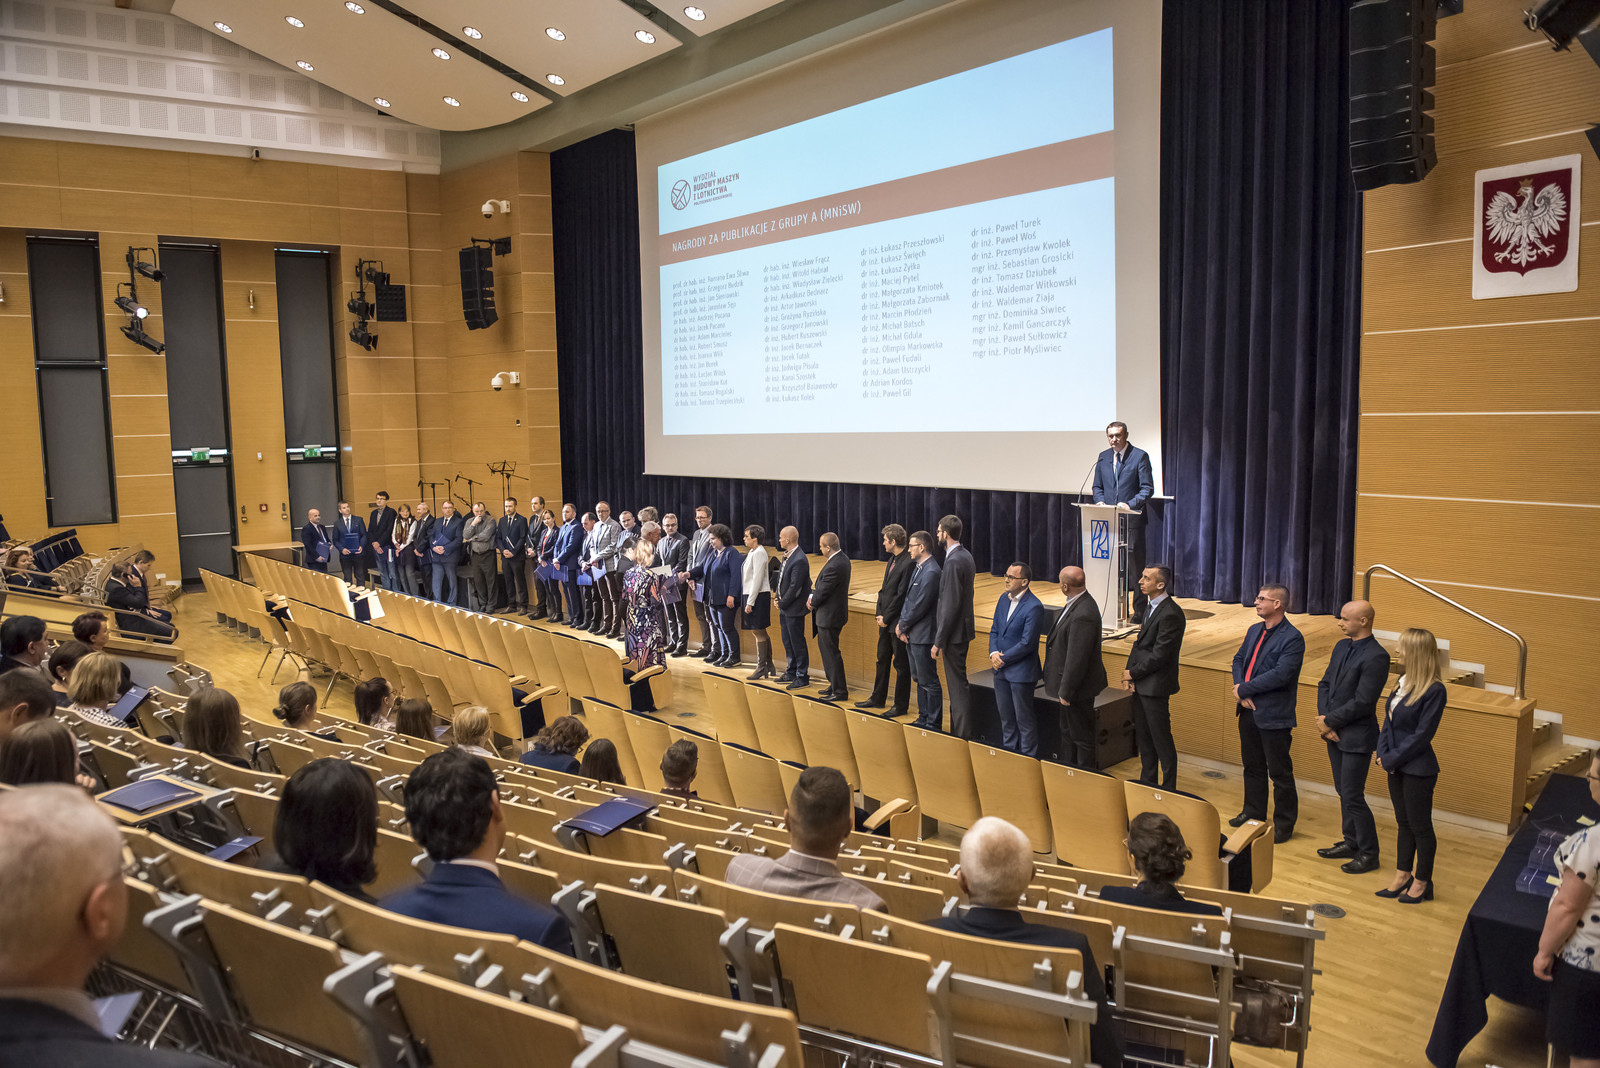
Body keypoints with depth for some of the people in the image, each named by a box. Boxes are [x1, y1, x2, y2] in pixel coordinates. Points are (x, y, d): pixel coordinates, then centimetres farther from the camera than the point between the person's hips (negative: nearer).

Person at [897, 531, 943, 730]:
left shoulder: (931, 572, -19)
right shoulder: (918, 567, 12)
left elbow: (920, 606, -20)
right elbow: (908, 598, 14)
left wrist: (902, 626, -9)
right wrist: (902, 625, 3)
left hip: (923, 636, -10)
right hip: (912, 635, 10)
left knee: (929, 681, -1)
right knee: (919, 679, 18)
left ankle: (933, 724, 7)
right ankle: (923, 719, 29)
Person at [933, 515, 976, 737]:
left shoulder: (954, 562, -21)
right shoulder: (966, 556, 10)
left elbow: (950, 605, -23)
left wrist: (939, 641, -18)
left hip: (954, 633, -10)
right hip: (962, 629, 10)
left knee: (958, 684, -3)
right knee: (957, 682, 17)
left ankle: (964, 732, 2)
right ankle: (959, 729, 26)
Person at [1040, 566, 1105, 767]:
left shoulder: (1083, 614, -30)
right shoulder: (1078, 602, 4)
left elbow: (1077, 658, -27)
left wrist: (1066, 691, -21)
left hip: (1079, 686, -11)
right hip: (1070, 682, 11)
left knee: (1081, 736, 5)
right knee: (1070, 734, 22)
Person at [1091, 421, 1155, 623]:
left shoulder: (1140, 456, -3)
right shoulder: (1103, 457, 13)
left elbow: (1147, 488, -6)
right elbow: (1097, 486, 18)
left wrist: (1130, 504, -20)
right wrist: (1100, 501, -3)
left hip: (1132, 518, -5)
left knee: (1135, 566, -3)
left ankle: (1140, 610, 5)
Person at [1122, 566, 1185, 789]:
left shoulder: (1171, 614, -21)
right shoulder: (1151, 605, 9)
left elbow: (1159, 655, -21)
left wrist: (1132, 673, -11)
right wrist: (1129, 673, 2)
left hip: (1155, 685, -9)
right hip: (1140, 683, 9)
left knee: (1161, 738, 1)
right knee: (1144, 735, 18)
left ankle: (1169, 787, 14)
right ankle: (1147, 781, 31)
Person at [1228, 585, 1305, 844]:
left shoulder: (1292, 638, -15)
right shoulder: (1255, 630, 10)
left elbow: (1280, 674, -24)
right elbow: (1239, 659, 13)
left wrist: (1243, 689, -18)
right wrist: (1239, 689, -6)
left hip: (1274, 716, -8)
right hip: (1248, 711, 8)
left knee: (1280, 773, 4)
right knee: (1252, 766, 20)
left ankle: (1284, 825, 16)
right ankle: (1253, 812, 35)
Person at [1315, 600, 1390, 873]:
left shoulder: (1376, 656, -19)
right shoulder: (1342, 646, 8)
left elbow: (1362, 702, -21)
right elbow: (1325, 684, 11)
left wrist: (1329, 721, -13)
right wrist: (1324, 720, -2)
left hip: (1357, 737, -8)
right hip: (1334, 733, 8)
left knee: (1352, 796, -2)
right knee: (1344, 791, 17)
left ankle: (1369, 854, 13)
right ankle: (1351, 843, 31)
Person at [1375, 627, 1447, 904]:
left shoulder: (1434, 690, -19)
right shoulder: (1404, 682, 5)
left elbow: (1422, 735, -19)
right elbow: (1389, 721, 10)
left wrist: (1391, 759, -15)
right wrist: (1382, 754, -3)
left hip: (1418, 770, -8)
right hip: (1396, 766, 8)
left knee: (1420, 827, 6)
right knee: (1404, 822, 17)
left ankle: (1422, 882, 20)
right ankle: (1402, 876, 28)